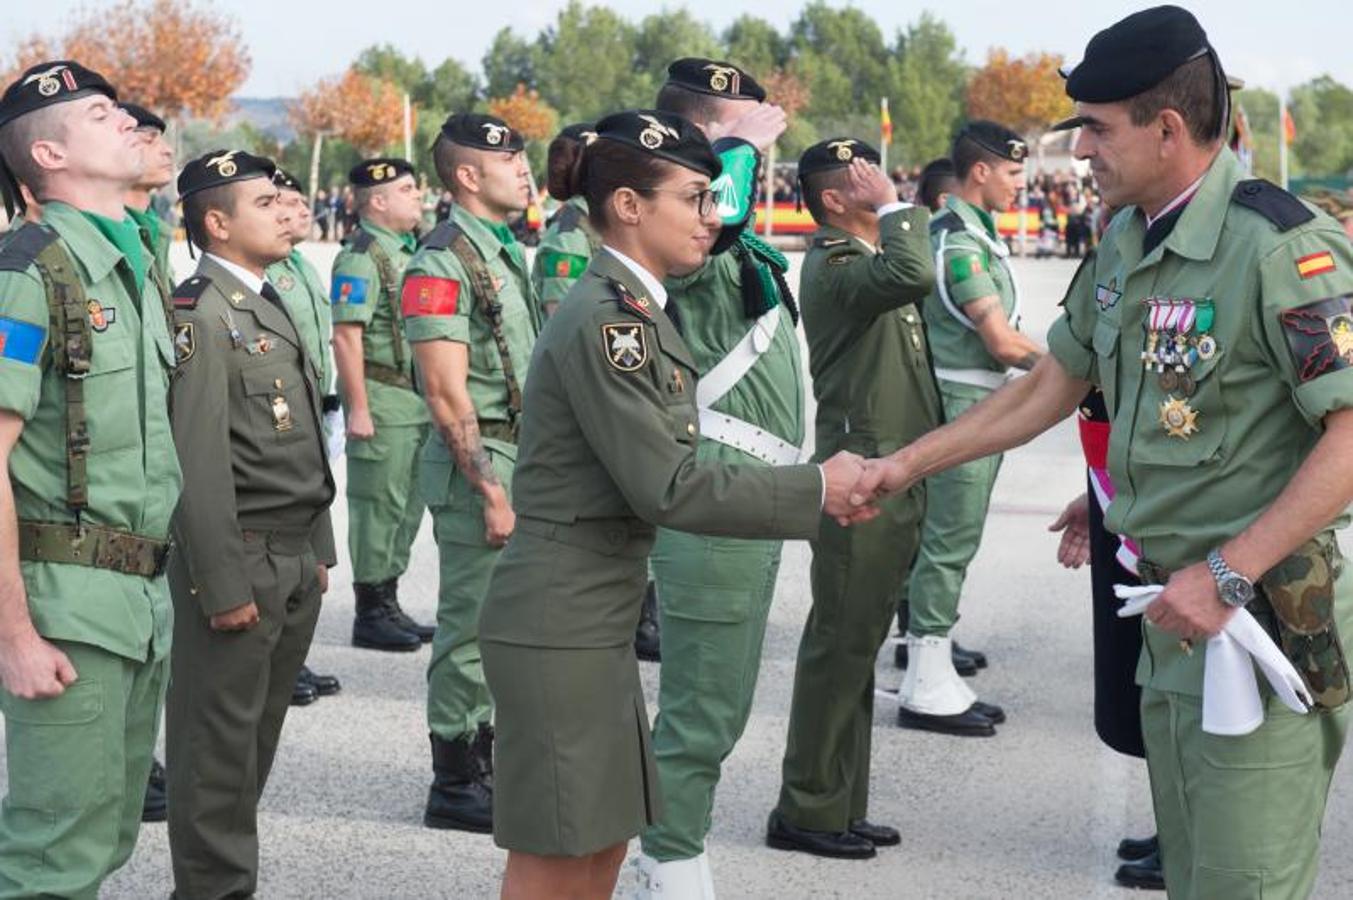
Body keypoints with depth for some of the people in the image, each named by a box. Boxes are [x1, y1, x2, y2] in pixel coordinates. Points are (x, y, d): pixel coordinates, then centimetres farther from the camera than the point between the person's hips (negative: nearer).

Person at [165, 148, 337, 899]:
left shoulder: (268, 305, 15)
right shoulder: (201, 317, -14)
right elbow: (200, 467, -19)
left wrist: (319, 550, 18)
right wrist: (225, 584, -20)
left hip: (297, 558, 9)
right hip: (240, 558, -9)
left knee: (259, 731, 15)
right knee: (218, 737, 1)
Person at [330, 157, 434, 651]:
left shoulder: (408, 250, 15)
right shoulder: (360, 257, -13)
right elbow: (346, 336, -19)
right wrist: (358, 408, -22)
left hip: (417, 397, 9)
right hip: (382, 399, -9)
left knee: (407, 505, 14)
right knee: (379, 505, -3)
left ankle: (389, 605, 24)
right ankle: (370, 613, 6)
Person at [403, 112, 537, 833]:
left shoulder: (505, 252, 16)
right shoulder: (443, 263, -14)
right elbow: (447, 394, -19)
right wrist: (490, 492, -21)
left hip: (521, 457, 9)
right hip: (478, 464, -9)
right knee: (472, 629, -3)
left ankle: (489, 765, 27)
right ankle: (455, 787, 6)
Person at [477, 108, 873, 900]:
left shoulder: (640, 312, 12)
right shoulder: (602, 321, -18)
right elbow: (666, 488, -21)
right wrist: (815, 490, -14)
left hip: (598, 618, 10)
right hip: (559, 620, -10)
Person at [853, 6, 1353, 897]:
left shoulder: (1281, 244, -18)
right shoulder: (1125, 244, 10)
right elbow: (1051, 386, 21)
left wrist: (1229, 574, -24)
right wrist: (909, 463, 20)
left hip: (1264, 612, -8)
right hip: (1175, 603, 8)